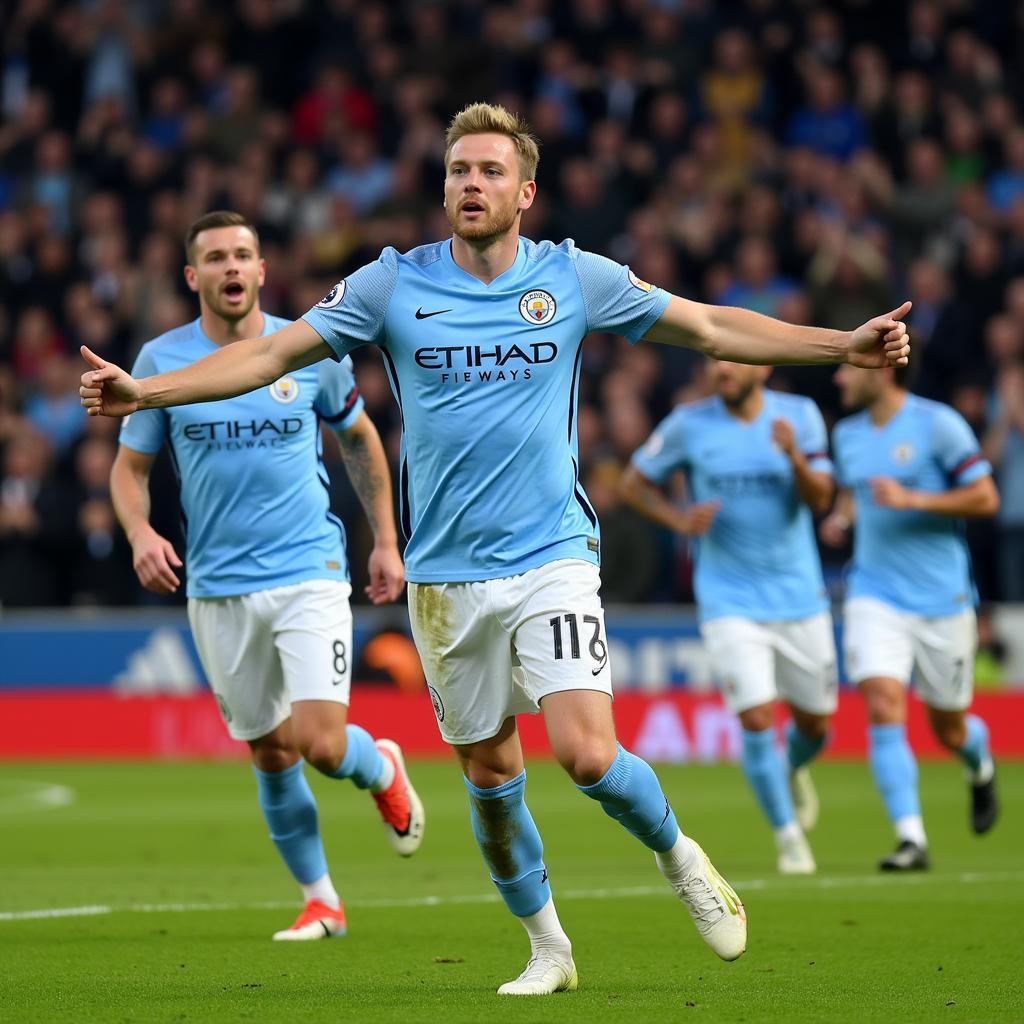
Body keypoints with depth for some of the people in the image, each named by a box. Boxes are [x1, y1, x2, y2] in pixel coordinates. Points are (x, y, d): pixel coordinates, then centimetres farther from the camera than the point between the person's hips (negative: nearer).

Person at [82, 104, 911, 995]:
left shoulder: (575, 278, 0)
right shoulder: (393, 285, 0)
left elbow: (711, 327, 7)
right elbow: (273, 354, 0)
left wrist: (844, 344, 2)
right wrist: (143, 390, -10)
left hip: (552, 560, -2)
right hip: (445, 576, 2)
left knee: (587, 753, -17)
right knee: (490, 772, 7)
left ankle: (677, 855, 14)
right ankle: (548, 947, 26)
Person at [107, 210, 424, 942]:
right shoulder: (161, 360, -1)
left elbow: (361, 439, 15)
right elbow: (130, 466, 7)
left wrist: (386, 540, 12)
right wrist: (141, 533, -13)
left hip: (310, 573, -1)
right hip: (218, 589, 2)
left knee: (321, 744, -14)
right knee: (271, 757, 6)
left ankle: (382, 769, 22)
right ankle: (320, 900, 23)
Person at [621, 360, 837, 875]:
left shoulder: (799, 415, -3)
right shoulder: (689, 423, -6)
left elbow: (820, 499, -9)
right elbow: (634, 482, 5)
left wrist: (795, 458, -29)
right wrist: (679, 519, -13)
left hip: (799, 596, 2)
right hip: (729, 602, -2)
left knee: (814, 722, 11)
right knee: (757, 719, -14)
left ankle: (792, 771, 47)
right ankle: (788, 838, 1)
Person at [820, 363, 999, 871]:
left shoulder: (938, 424, -10)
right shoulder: (846, 434, 7)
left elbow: (985, 498, -11)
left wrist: (912, 499, -21)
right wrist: (841, 518, 4)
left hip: (942, 599, -3)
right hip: (875, 595, 3)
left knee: (949, 729, 9)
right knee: (883, 709, -17)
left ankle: (981, 767, 46)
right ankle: (911, 840, -17)